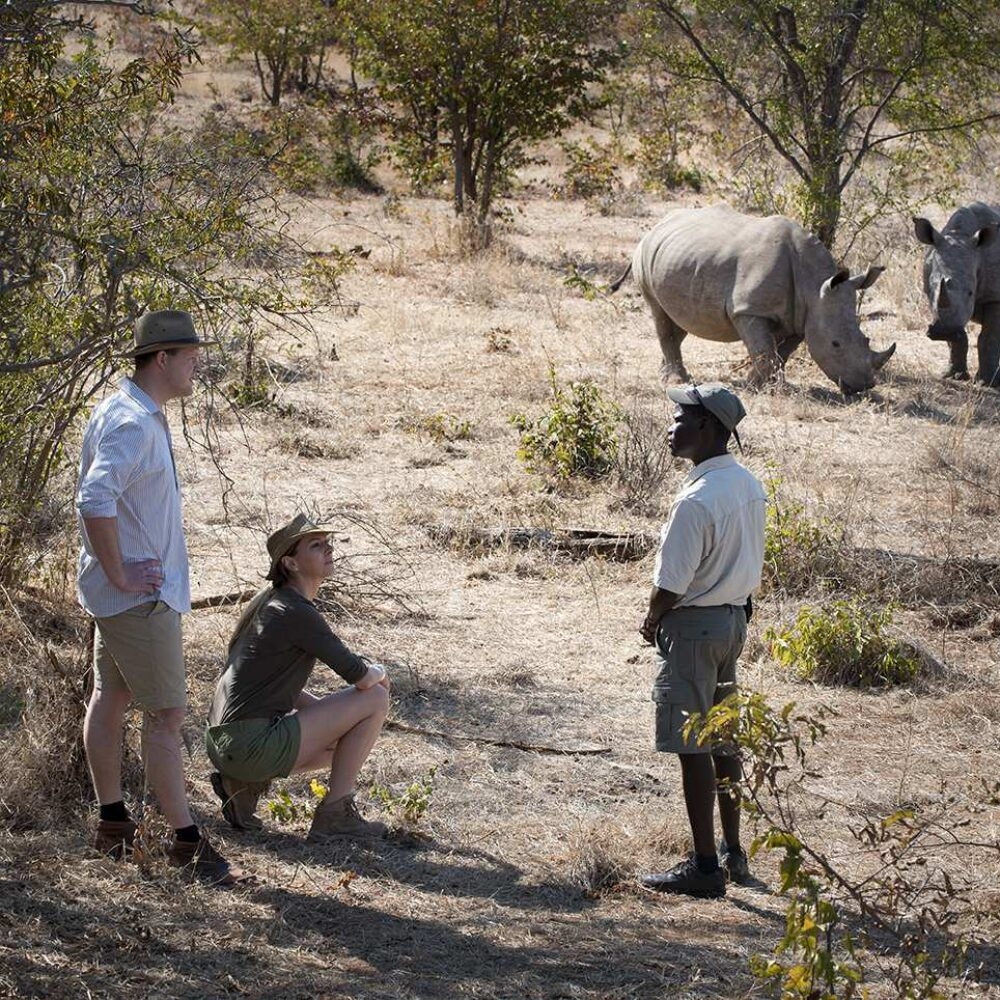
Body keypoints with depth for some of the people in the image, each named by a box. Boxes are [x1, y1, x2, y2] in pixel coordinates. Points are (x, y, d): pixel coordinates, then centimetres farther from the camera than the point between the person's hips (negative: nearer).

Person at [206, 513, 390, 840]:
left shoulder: (269, 602, 15)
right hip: (253, 744, -10)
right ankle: (334, 813, 1)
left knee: (342, 745, 32)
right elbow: (359, 676, -14)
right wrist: (379, 672, 9)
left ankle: (245, 784, 12)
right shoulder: (297, 613, -14)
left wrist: (326, 710, 15)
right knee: (375, 698, -2)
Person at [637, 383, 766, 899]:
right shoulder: (749, 485, 4)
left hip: (693, 625, -9)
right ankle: (733, 853, 26)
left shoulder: (695, 501, -24)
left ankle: (705, 865, 1)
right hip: (735, 618, 9)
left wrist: (652, 620, -2)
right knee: (723, 740, 17)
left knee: (693, 748, -3)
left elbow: (671, 583, -20)